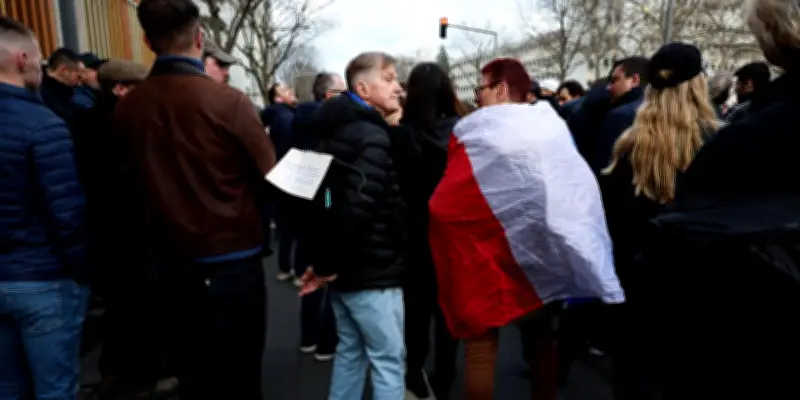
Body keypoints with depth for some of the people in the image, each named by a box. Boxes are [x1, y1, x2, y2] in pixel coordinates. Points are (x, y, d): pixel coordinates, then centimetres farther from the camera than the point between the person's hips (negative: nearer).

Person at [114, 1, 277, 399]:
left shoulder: (126, 107, -3)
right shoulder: (227, 101, -16)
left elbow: (133, 181, 9)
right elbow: (270, 177, -8)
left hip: (167, 261, 5)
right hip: (230, 258, -5)